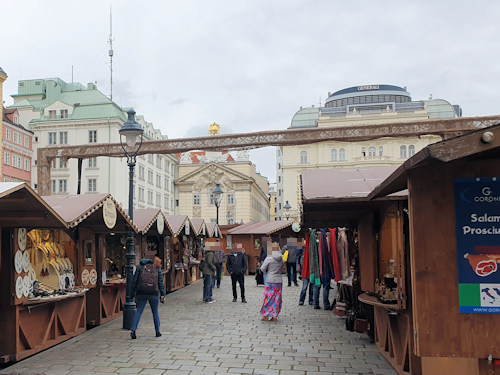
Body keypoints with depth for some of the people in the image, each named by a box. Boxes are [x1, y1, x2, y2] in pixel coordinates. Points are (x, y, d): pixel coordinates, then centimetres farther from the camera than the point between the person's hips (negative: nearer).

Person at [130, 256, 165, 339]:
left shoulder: (140, 267, 10)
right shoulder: (157, 269, 8)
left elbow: (135, 281, 5)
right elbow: (161, 283, 5)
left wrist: (133, 293, 8)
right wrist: (162, 295, 7)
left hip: (141, 293, 1)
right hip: (153, 293, 0)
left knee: (139, 311, 6)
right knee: (155, 312, 14)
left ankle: (133, 330, -8)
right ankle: (157, 331, 20)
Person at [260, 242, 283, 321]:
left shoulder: (269, 258, -12)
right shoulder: (281, 259, 2)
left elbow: (262, 268, -7)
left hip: (270, 281, -4)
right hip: (279, 281, 4)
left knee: (268, 297, 5)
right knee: (277, 298, 9)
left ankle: (266, 315, 7)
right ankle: (275, 316, 11)